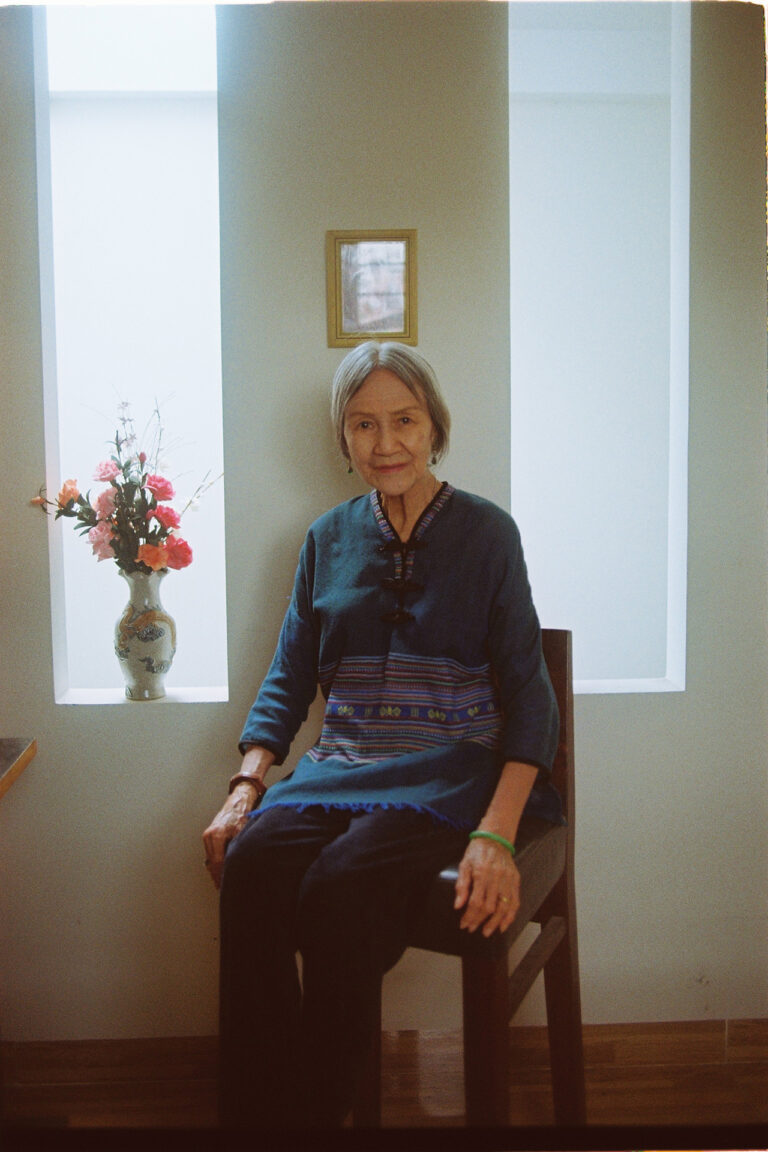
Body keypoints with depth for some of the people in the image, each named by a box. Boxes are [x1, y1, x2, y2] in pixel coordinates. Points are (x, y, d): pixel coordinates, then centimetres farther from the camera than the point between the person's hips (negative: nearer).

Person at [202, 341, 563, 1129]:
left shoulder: (485, 533, 2)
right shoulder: (328, 539, 13)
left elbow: (526, 690, -4)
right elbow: (288, 679, 14)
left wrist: (496, 834, -17)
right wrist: (246, 786, -4)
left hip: (451, 769, -3)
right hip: (342, 767, 4)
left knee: (340, 887, -31)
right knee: (252, 863, -27)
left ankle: (320, 1113, -10)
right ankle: (257, 1113, -14)